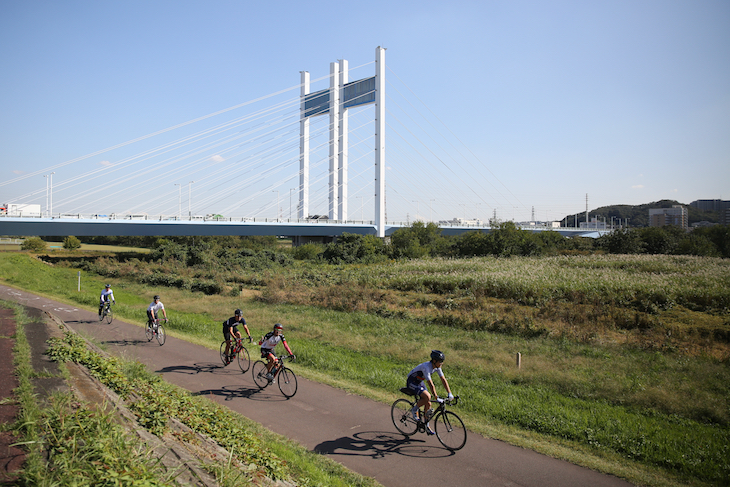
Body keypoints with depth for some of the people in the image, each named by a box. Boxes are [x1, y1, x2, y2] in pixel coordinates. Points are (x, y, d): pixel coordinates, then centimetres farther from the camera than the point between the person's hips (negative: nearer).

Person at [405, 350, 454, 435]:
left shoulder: (437, 367, -9)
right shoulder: (426, 367, -33)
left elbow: (444, 380, -7)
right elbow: (430, 384, -37)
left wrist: (450, 394, -13)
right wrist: (436, 397, -39)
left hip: (419, 382, 8)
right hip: (411, 382, -8)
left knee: (428, 403, -2)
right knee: (427, 397, -29)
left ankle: (427, 426, 11)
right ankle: (414, 410, -5)